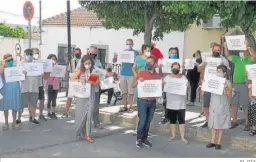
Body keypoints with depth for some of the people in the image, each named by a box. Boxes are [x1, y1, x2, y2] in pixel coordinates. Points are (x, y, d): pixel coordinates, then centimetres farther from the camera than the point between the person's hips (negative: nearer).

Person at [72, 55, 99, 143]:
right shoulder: (80, 71, 0)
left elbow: (98, 84, 3)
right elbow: (72, 79, 3)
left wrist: (92, 83, -18)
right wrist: (79, 80, -15)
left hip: (91, 95, 1)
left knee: (89, 115, -4)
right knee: (81, 114, 5)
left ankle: (87, 135, 0)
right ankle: (80, 132, 23)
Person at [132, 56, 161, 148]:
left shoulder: (158, 76, 7)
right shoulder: (142, 73, -1)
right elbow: (133, 85, 1)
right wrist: (138, 81, -18)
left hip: (153, 101, 3)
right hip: (143, 100, -3)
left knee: (148, 121, 9)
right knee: (142, 120, -6)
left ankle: (144, 139, 19)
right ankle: (139, 139, 9)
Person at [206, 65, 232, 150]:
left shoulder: (227, 82, -7)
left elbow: (230, 95, -15)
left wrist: (226, 88, -32)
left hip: (222, 107, -4)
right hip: (213, 106, 4)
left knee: (221, 125, 3)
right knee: (213, 125, 10)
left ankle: (219, 143, 10)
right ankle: (213, 141, 18)